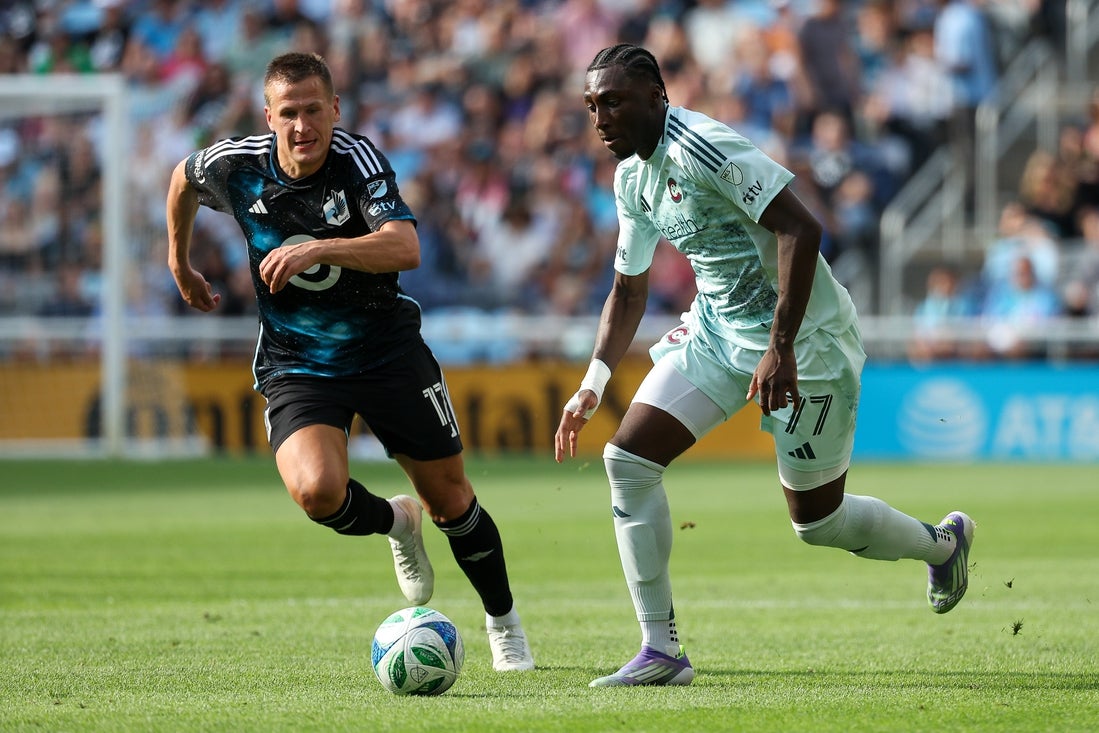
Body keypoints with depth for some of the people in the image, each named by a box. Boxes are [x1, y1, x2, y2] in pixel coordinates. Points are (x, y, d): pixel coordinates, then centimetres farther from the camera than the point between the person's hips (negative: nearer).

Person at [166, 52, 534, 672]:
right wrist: (180, 265, 23)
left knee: (451, 500, 7)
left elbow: (405, 249, -35)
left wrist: (318, 249, -46)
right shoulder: (236, 166, -12)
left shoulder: (358, 159, -20)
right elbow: (184, 180, 13)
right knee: (316, 490, -27)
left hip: (390, 350, -1)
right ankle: (395, 522, 9)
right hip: (296, 362, 1)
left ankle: (503, 621, 34)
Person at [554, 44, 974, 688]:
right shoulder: (633, 176, 6)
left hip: (805, 338, -8)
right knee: (628, 457, -8)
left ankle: (943, 543, 34)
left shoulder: (699, 146, -23)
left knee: (817, 520, 3)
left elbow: (800, 228, -28)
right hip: (717, 332, 8)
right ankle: (662, 653, -4)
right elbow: (629, 290, 18)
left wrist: (781, 346, -32)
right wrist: (593, 384, 8)